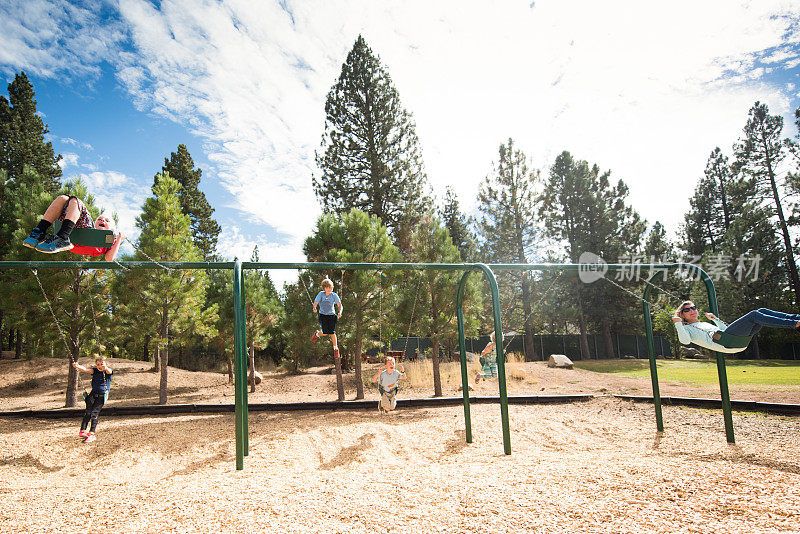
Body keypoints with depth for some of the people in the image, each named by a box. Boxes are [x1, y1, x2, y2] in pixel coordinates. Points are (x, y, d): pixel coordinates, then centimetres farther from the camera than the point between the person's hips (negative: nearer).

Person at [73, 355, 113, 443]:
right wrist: (77, 366, -31)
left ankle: (91, 434, -10)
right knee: (88, 411, -11)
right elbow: (85, 369, -11)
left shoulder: (108, 371, -1)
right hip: (93, 393, 3)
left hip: (102, 395, -3)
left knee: (94, 413, -11)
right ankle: (82, 431, -11)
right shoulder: (94, 371, 6)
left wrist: (105, 367, -50)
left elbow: (109, 371, -26)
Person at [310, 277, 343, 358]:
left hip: (331, 315, 0)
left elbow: (340, 305, -13)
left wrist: (340, 312, -33)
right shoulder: (321, 294, -10)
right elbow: (315, 304, -12)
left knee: (332, 332, -9)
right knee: (326, 333, -11)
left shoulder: (334, 295, -10)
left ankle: (336, 349, 10)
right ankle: (317, 334, 26)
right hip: (323, 315, 0)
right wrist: (314, 308, -36)